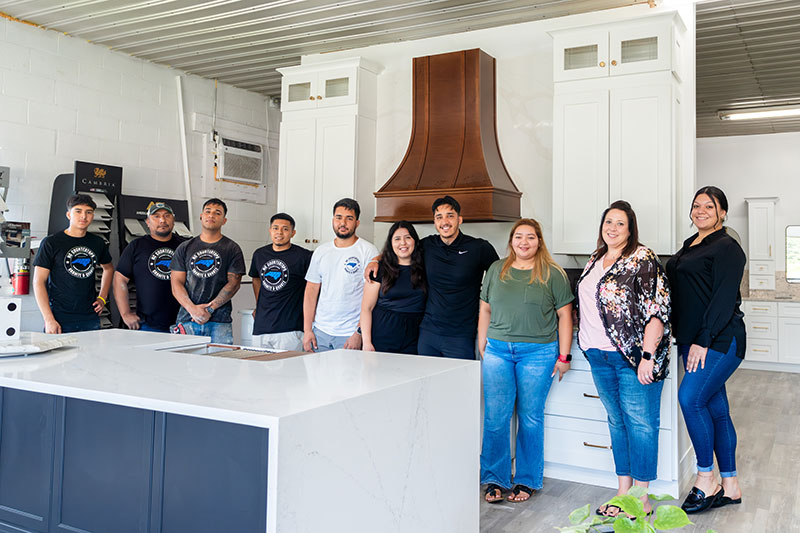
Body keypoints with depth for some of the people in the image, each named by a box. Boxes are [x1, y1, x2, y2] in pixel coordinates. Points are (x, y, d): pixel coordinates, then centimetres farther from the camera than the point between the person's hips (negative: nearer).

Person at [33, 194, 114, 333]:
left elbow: (108, 268, 27)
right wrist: (49, 320, -13)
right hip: (60, 318, -3)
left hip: (90, 318, 4)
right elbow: (39, 282, -6)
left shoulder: (98, 243, 9)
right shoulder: (51, 242, -3)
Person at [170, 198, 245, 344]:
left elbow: (234, 283, -1)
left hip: (219, 321, -2)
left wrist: (209, 309, -11)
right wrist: (192, 308, -9)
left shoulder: (232, 249, 7)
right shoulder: (184, 248, 13)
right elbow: (176, 283, 7)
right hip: (186, 319, 2)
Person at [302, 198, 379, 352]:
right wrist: (307, 330, 4)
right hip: (320, 332, 4)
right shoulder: (321, 252, 10)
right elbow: (311, 291, 10)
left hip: (351, 334, -4)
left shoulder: (368, 250, -5)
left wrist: (359, 333, -15)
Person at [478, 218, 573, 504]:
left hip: (537, 352, -2)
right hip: (498, 351, 2)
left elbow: (564, 315, 1)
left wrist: (563, 356, -2)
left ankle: (527, 481, 19)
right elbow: (485, 310, 14)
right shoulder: (497, 269, 9)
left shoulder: (553, 274, 1)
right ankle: (495, 480, 14)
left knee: (530, 418, 4)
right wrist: (482, 346, 10)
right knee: (495, 417, 0)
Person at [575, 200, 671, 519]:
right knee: (617, 421, 13)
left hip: (634, 357, -7)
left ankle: (641, 499, 12)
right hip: (600, 356, 7)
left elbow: (657, 311, -15)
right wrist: (585, 344, 17)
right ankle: (623, 492, 24)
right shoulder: (595, 261, 14)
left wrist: (647, 355, -20)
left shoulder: (643, 260, -9)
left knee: (640, 423, 1)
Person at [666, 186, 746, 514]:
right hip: (694, 341, 8)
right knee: (715, 408, 10)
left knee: (691, 398, -17)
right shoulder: (689, 247, 18)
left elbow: (724, 299, -16)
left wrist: (703, 340, -20)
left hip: (719, 340, -8)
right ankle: (730, 487, 17)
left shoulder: (726, 248, -8)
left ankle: (706, 479, -2)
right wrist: (685, 340, 15)